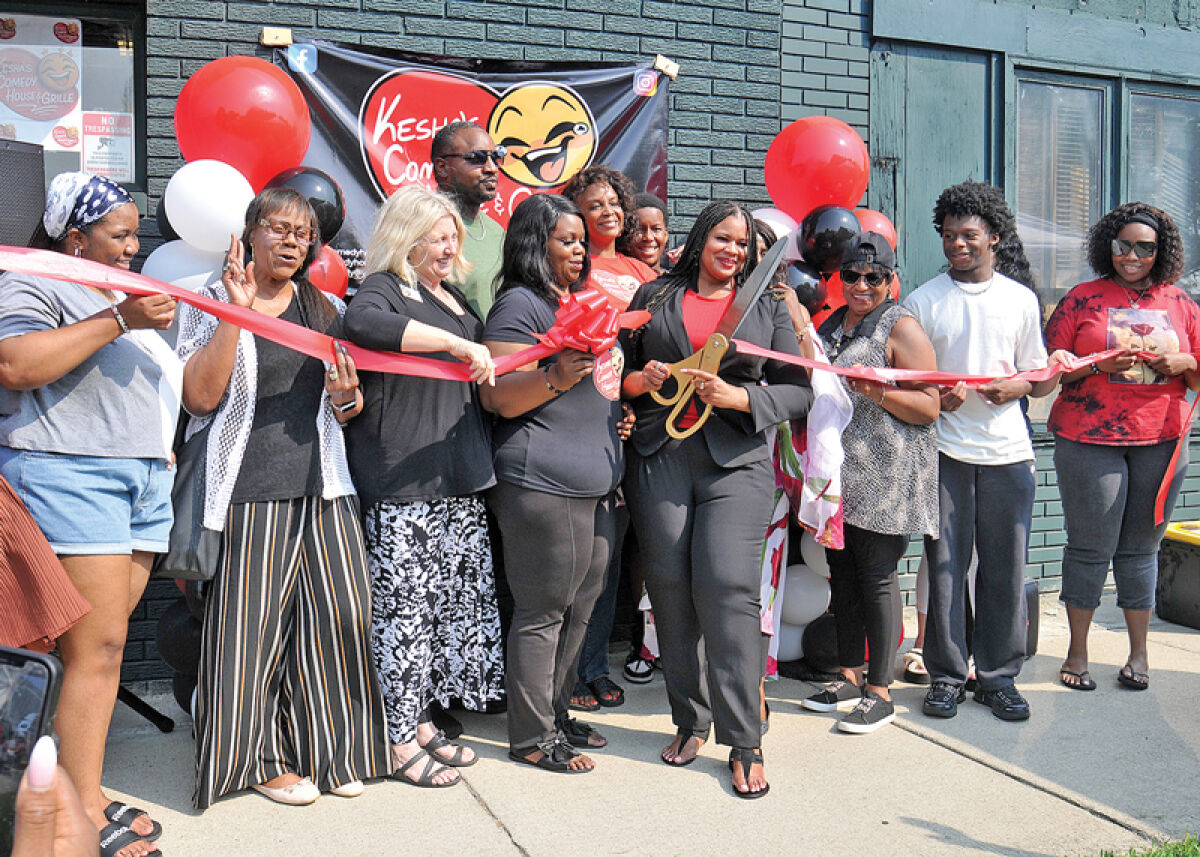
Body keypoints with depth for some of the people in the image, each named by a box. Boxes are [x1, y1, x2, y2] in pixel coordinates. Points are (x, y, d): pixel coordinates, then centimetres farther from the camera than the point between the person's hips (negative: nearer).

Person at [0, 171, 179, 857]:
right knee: (96, 646, -10)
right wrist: (118, 319, -18)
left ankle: (79, 790, 13)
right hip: (69, 473, -8)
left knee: (105, 641, 6)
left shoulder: (124, 293, 27)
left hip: (146, 483, 8)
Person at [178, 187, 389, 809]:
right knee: (253, 624, -1)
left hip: (321, 488, 4)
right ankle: (265, 758, 16)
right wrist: (237, 312, -15)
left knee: (339, 612, 0)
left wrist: (347, 398, -3)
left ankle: (330, 749, 17)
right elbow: (200, 397, -10)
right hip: (248, 490, -4)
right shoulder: (211, 305, 3)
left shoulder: (326, 309, 16)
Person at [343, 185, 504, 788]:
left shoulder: (453, 299, 21)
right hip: (401, 484, -9)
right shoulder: (384, 288, -5)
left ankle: (421, 721, 24)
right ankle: (399, 740, 8)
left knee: (454, 599, 11)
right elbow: (361, 322, -30)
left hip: (458, 481, 9)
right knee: (405, 604, -4)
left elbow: (481, 371, 36)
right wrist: (456, 343, -30)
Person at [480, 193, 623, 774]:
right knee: (542, 610, -2)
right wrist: (556, 377, -28)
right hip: (543, 484, -9)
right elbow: (499, 398, -14)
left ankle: (556, 713, 28)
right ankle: (531, 736, 10)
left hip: (595, 484, 9)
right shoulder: (519, 305, -8)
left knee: (579, 606, 14)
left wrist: (634, 382, 18)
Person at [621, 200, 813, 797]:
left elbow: (798, 390, 8)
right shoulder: (653, 297, 15)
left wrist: (739, 397, -8)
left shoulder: (768, 306, 12)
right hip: (659, 458, 2)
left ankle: (743, 742, -3)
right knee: (669, 588, 2)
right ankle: (690, 722, 19)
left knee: (727, 587, -12)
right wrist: (642, 381, -4)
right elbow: (618, 370, 18)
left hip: (736, 461, -2)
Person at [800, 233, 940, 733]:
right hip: (836, 474, 7)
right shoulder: (831, 323, 16)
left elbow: (929, 407, -10)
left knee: (876, 576, -2)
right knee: (841, 572, 12)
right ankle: (850, 677, 25)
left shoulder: (901, 327, -5)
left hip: (883, 476, -7)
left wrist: (875, 390, -23)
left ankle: (879, 692, 8)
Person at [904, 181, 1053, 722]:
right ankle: (946, 676, 13)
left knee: (1006, 568, 3)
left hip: (1007, 450, 1)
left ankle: (998, 676, 16)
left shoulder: (1021, 299, 12)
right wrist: (934, 396, -13)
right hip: (944, 450, -1)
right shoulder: (922, 301, 7)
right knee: (945, 565, 1)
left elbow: (1041, 380, 15)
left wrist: (1017, 385, -7)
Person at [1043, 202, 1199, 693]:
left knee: (1141, 546, 7)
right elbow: (1051, 369, 1)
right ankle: (1077, 652, 10)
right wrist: (1100, 364, -15)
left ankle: (1138, 653, 18)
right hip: (1089, 438, -2)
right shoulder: (1083, 299, 4)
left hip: (1160, 440, 2)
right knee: (1091, 546, -1)